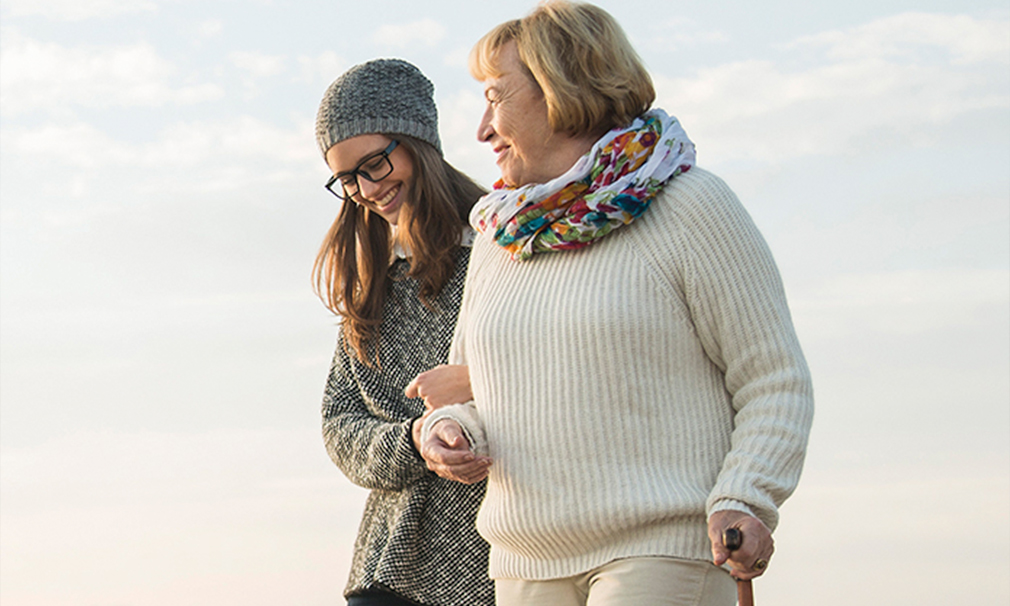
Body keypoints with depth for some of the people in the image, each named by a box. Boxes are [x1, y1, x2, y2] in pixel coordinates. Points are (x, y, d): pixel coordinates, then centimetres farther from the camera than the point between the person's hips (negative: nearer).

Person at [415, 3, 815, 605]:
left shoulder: (691, 206, -3)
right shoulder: (499, 239, 16)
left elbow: (776, 382, -4)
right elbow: (473, 394, 25)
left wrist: (744, 502, -19)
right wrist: (450, 432, 1)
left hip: (667, 553, -7)